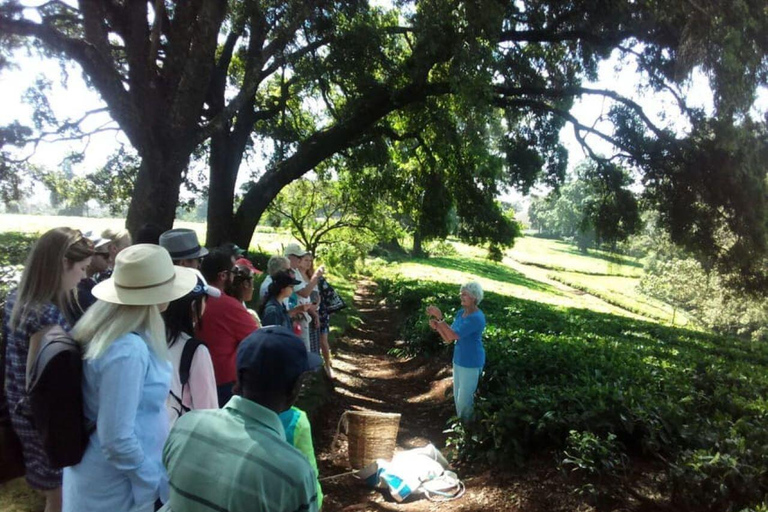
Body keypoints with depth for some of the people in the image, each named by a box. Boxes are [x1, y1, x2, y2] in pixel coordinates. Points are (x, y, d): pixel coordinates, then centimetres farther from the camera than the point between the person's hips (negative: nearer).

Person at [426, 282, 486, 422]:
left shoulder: (477, 318, -24)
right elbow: (448, 338, 2)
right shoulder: (460, 313, 2)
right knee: (457, 397, 20)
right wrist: (436, 326, -15)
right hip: (458, 361, 8)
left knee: (464, 400, 6)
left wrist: (440, 317, -34)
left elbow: (453, 336, -31)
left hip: (471, 364, -8)